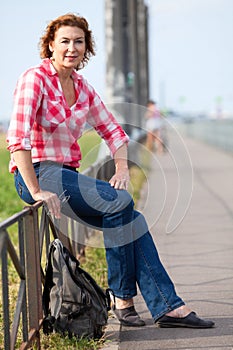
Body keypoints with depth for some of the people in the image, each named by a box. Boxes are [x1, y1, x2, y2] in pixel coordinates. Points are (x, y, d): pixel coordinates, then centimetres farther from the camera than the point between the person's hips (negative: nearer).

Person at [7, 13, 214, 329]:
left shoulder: (83, 89, 12)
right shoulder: (35, 79, -10)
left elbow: (112, 131, 18)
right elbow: (18, 138, -20)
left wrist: (122, 168, 0)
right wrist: (36, 190, -25)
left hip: (68, 176, 7)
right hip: (39, 173, -7)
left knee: (131, 219, -12)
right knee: (119, 202, -24)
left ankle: (167, 306, -11)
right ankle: (122, 299, -12)